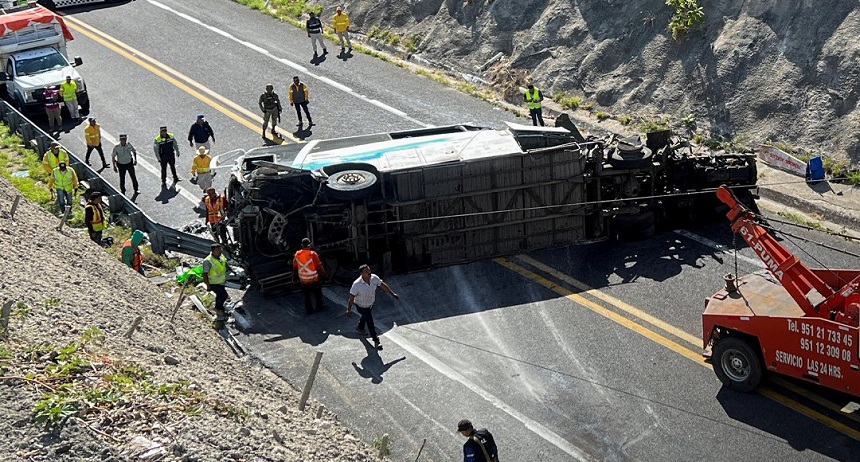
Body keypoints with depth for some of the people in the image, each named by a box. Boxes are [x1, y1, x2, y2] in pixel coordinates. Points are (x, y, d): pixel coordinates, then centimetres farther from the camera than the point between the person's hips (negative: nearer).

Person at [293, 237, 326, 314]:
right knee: (318, 294, 18)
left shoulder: (297, 255, -7)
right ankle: (319, 307, 29)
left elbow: (295, 267, 5)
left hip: (303, 280, 3)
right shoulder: (313, 254, -19)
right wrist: (323, 274, 1)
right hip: (314, 279, -3)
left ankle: (309, 310, 23)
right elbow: (319, 267, -13)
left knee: (306, 296, 16)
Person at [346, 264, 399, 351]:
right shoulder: (357, 284, -36)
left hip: (371, 304, 6)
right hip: (361, 307, -6)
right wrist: (349, 309, -34)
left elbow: (383, 285, -7)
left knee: (366, 317, 31)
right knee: (370, 322, -9)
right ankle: (376, 341, 6)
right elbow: (351, 297, -30)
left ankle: (360, 328, 62)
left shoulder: (374, 278, -22)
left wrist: (392, 294, -2)